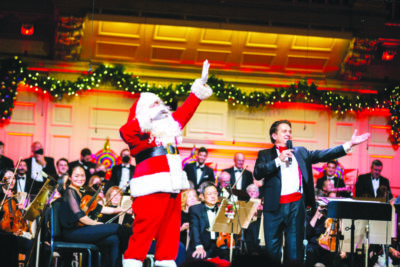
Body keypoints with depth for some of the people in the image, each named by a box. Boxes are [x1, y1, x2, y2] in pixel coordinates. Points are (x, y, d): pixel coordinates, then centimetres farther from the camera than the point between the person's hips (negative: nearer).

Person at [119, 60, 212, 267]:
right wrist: (149, 116, -25)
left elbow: (186, 110, 29)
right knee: (144, 230, -12)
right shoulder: (139, 131, 0)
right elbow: (125, 132, -21)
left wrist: (200, 86, 26)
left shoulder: (171, 124, 21)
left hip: (172, 186, 8)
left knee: (170, 230, 6)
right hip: (151, 188, -8)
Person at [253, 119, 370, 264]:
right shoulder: (265, 154, 10)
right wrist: (278, 160, -13)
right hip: (274, 206, -2)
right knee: (272, 248, -1)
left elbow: (323, 155, 9)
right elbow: (257, 173, -6)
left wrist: (349, 144, 0)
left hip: (296, 205, 2)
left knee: (294, 248, 2)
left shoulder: (301, 152, 19)